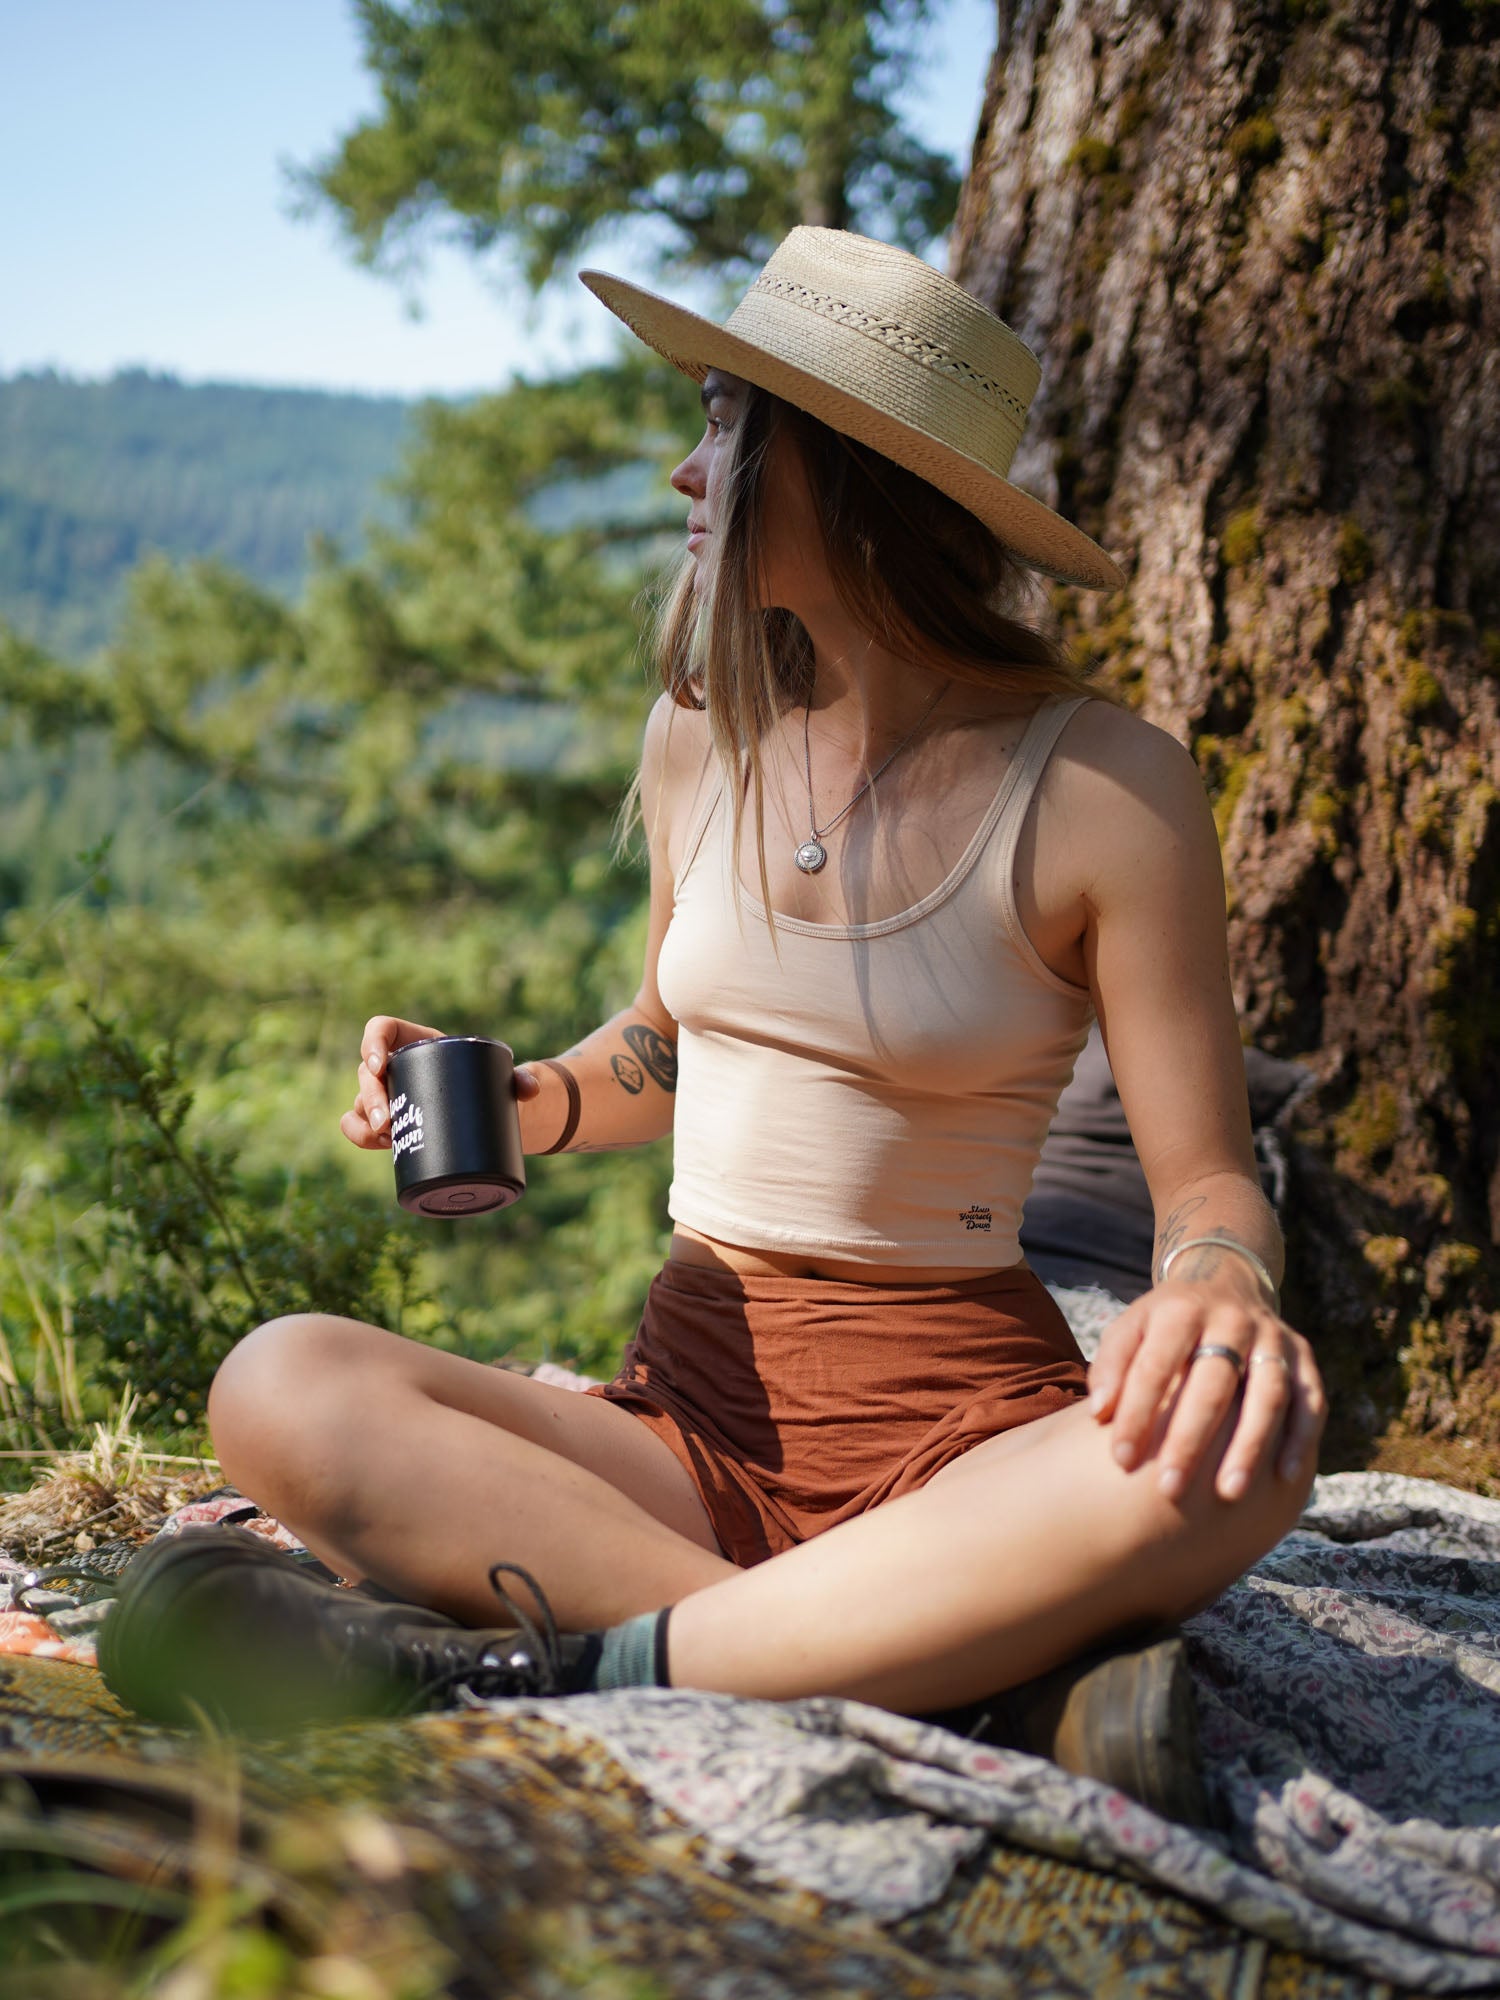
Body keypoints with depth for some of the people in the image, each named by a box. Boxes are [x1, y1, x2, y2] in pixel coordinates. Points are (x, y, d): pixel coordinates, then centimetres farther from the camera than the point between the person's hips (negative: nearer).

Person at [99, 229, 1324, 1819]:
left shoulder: (1102, 787, -8)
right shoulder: (703, 734, 6)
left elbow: (1209, 1179, -6)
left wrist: (1221, 1287, -31)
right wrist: (510, 1102, 1)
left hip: (962, 1417, -4)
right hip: (695, 1400, 4)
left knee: (1225, 1458, -38)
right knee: (281, 1388, -23)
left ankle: (560, 1666, -30)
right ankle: (974, 1682, -29)